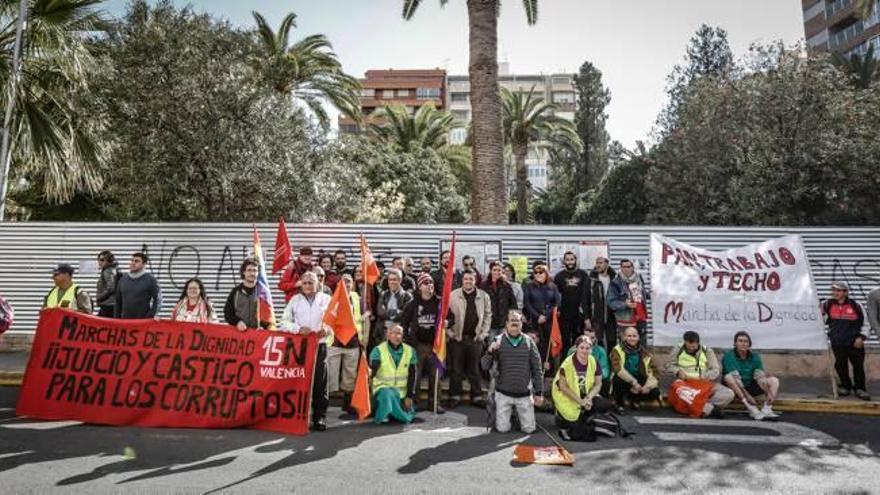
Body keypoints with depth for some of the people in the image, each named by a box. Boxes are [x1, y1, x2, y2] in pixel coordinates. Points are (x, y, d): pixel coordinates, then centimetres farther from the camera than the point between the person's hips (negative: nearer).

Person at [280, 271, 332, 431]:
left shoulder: (326, 299, 8)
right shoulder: (295, 300, 10)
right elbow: (285, 321, 6)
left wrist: (327, 329, -16)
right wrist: (298, 328, -12)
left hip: (319, 345, -1)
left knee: (320, 382, 0)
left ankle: (320, 417, 8)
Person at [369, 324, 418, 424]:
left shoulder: (410, 351, 0)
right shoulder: (378, 350, -10)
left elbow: (412, 376, 1)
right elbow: (372, 371, -20)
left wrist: (409, 396, -5)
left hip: (402, 392, 3)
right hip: (383, 388, -3)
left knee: (407, 417, -7)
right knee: (388, 394, -36)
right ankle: (383, 415, -8)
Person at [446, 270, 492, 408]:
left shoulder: (484, 296, 2)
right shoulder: (452, 295, -3)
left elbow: (488, 316, 6)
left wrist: (483, 333, 0)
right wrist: (449, 332, -6)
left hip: (475, 338, 1)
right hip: (457, 338, -1)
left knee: (475, 369, 10)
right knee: (456, 369, 7)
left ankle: (477, 396, 21)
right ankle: (455, 396, 19)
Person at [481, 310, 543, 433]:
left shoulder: (529, 342, -3)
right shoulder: (498, 340, -7)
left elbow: (537, 369, 2)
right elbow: (485, 366, -9)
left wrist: (539, 392, 2)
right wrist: (490, 352, -27)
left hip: (524, 394, 1)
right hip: (503, 393, -1)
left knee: (529, 428, 5)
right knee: (502, 428, 1)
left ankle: (518, 412, 35)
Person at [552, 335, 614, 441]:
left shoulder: (594, 362, -5)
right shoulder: (568, 363, -19)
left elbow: (598, 384, 1)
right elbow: (563, 387, -15)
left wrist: (588, 398, -17)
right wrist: (580, 401, -19)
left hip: (586, 396, 5)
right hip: (568, 399, -5)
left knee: (608, 405, -19)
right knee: (578, 435, -12)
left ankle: (584, 418, 3)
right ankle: (561, 418, 16)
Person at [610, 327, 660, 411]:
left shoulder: (644, 352, 4)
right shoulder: (617, 350, -10)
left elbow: (652, 371, -1)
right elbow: (618, 369, -22)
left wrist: (648, 385, -17)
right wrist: (634, 382, -27)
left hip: (640, 382, 4)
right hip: (624, 382, -4)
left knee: (655, 392, -19)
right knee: (618, 379, -35)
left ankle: (633, 399, 13)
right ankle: (619, 403, -5)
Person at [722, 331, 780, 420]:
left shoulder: (754, 357, 0)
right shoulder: (729, 356, -15)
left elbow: (760, 376, -12)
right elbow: (735, 378, -26)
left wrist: (768, 393, -28)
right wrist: (747, 396, -35)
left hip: (750, 387, 5)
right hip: (734, 389, -5)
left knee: (774, 380, -8)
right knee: (728, 377, -34)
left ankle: (767, 408, -27)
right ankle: (751, 409, -39)